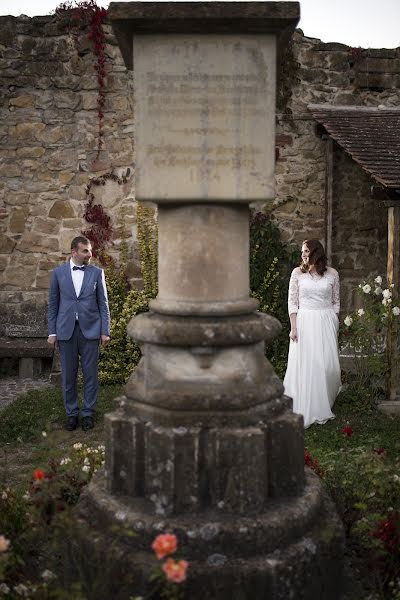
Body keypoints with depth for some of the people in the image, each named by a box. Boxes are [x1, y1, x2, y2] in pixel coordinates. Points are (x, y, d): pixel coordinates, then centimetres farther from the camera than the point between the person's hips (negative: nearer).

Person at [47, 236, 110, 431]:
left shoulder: (97, 272, 3)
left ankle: (88, 413, 15)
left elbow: (103, 303, 4)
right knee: (68, 375, 6)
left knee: (90, 374, 3)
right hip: (66, 330, 1)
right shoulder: (58, 272, 4)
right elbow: (53, 303, 7)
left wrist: (105, 331, -2)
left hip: (90, 329, 0)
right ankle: (72, 413, 19)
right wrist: (52, 332, 3)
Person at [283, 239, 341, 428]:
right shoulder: (297, 273, 2)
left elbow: (336, 302, 10)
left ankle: (324, 404, 25)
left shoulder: (332, 274, 4)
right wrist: (293, 327, -6)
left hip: (326, 323, 1)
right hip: (305, 322, -1)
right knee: (305, 366, -2)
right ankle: (307, 410, 8)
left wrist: (334, 325, 6)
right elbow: (292, 302, 1)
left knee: (328, 366, 2)